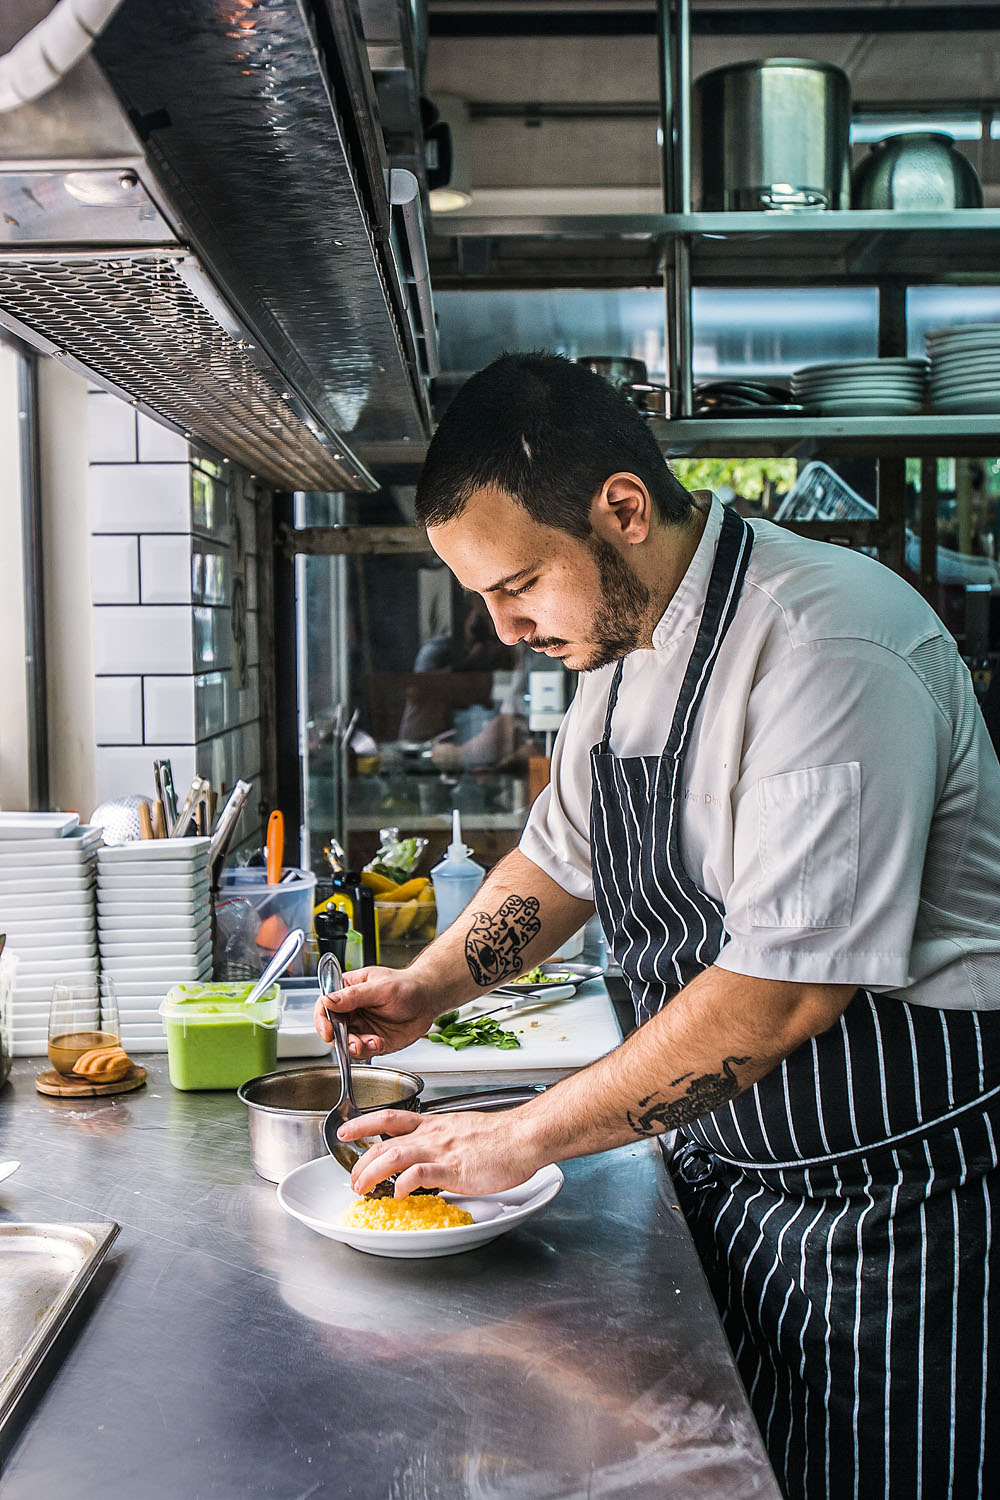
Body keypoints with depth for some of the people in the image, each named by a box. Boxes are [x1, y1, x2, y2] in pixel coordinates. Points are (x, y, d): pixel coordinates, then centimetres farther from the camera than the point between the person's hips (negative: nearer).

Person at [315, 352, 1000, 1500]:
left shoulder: (828, 649, -26)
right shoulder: (620, 638, 3)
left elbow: (788, 987, -29)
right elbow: (561, 856, 17)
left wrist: (520, 1138, -22)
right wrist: (433, 984, 0)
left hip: (905, 1192, -7)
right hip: (732, 1177, 8)